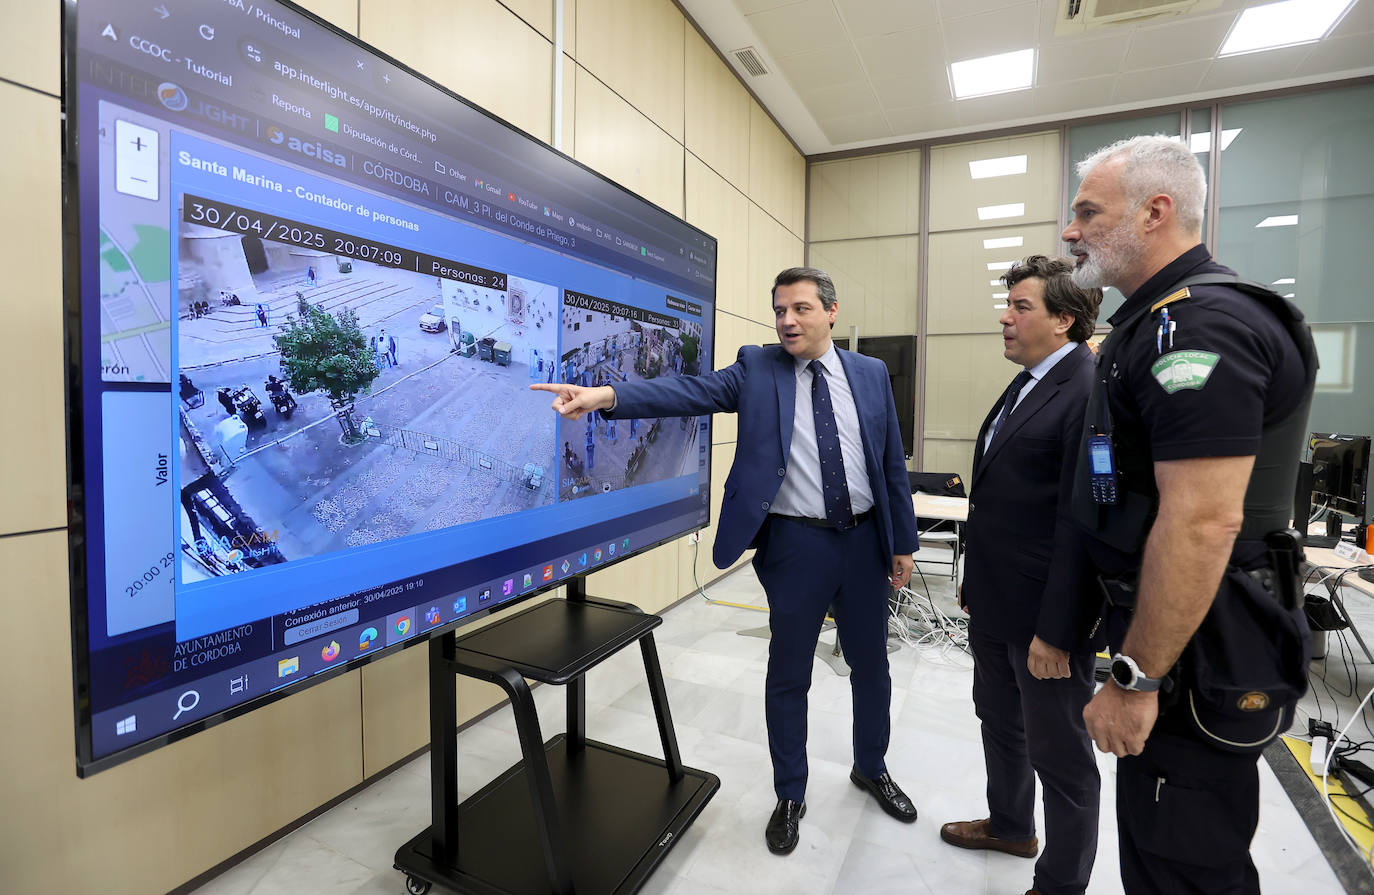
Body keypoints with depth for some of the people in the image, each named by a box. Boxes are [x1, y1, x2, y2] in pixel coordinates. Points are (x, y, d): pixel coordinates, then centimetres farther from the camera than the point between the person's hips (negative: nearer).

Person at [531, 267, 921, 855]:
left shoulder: (871, 374, 4)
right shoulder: (757, 369, -3)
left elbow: (892, 463, 6)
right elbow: (690, 391, -19)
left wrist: (903, 542, 6)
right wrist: (605, 396, -34)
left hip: (865, 540, 3)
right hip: (797, 543, -2)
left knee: (871, 667, 19)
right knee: (789, 675, 10)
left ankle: (871, 769, 47)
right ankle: (789, 796, 35)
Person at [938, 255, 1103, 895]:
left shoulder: (1090, 391, -20)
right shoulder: (1024, 385, 9)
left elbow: (1080, 524, -23)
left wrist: (1055, 631, -21)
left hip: (1043, 614, -9)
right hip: (994, 601, 9)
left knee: (1059, 754, 11)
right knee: (998, 720, 26)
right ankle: (1009, 826, 50)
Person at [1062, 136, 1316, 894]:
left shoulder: (1200, 324, -20)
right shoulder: (1159, 319, 12)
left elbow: (1203, 523, -27)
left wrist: (1135, 679, -21)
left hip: (1197, 654, -10)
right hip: (1174, 641, 10)